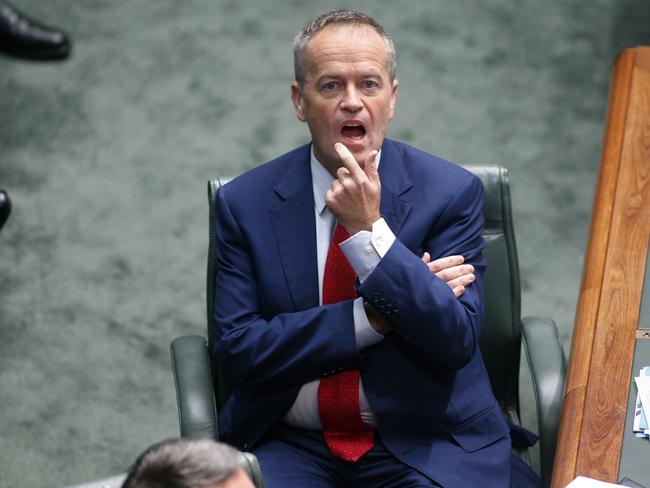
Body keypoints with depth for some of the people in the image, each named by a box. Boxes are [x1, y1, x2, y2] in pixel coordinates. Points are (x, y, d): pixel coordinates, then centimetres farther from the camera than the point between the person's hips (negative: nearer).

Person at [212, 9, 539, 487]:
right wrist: (372, 319, -14)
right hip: (290, 444, 0)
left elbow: (456, 341, -10)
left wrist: (370, 230, -19)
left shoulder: (452, 192, -3)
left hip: (425, 445, 0)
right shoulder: (245, 202, 0)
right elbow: (236, 347, -6)